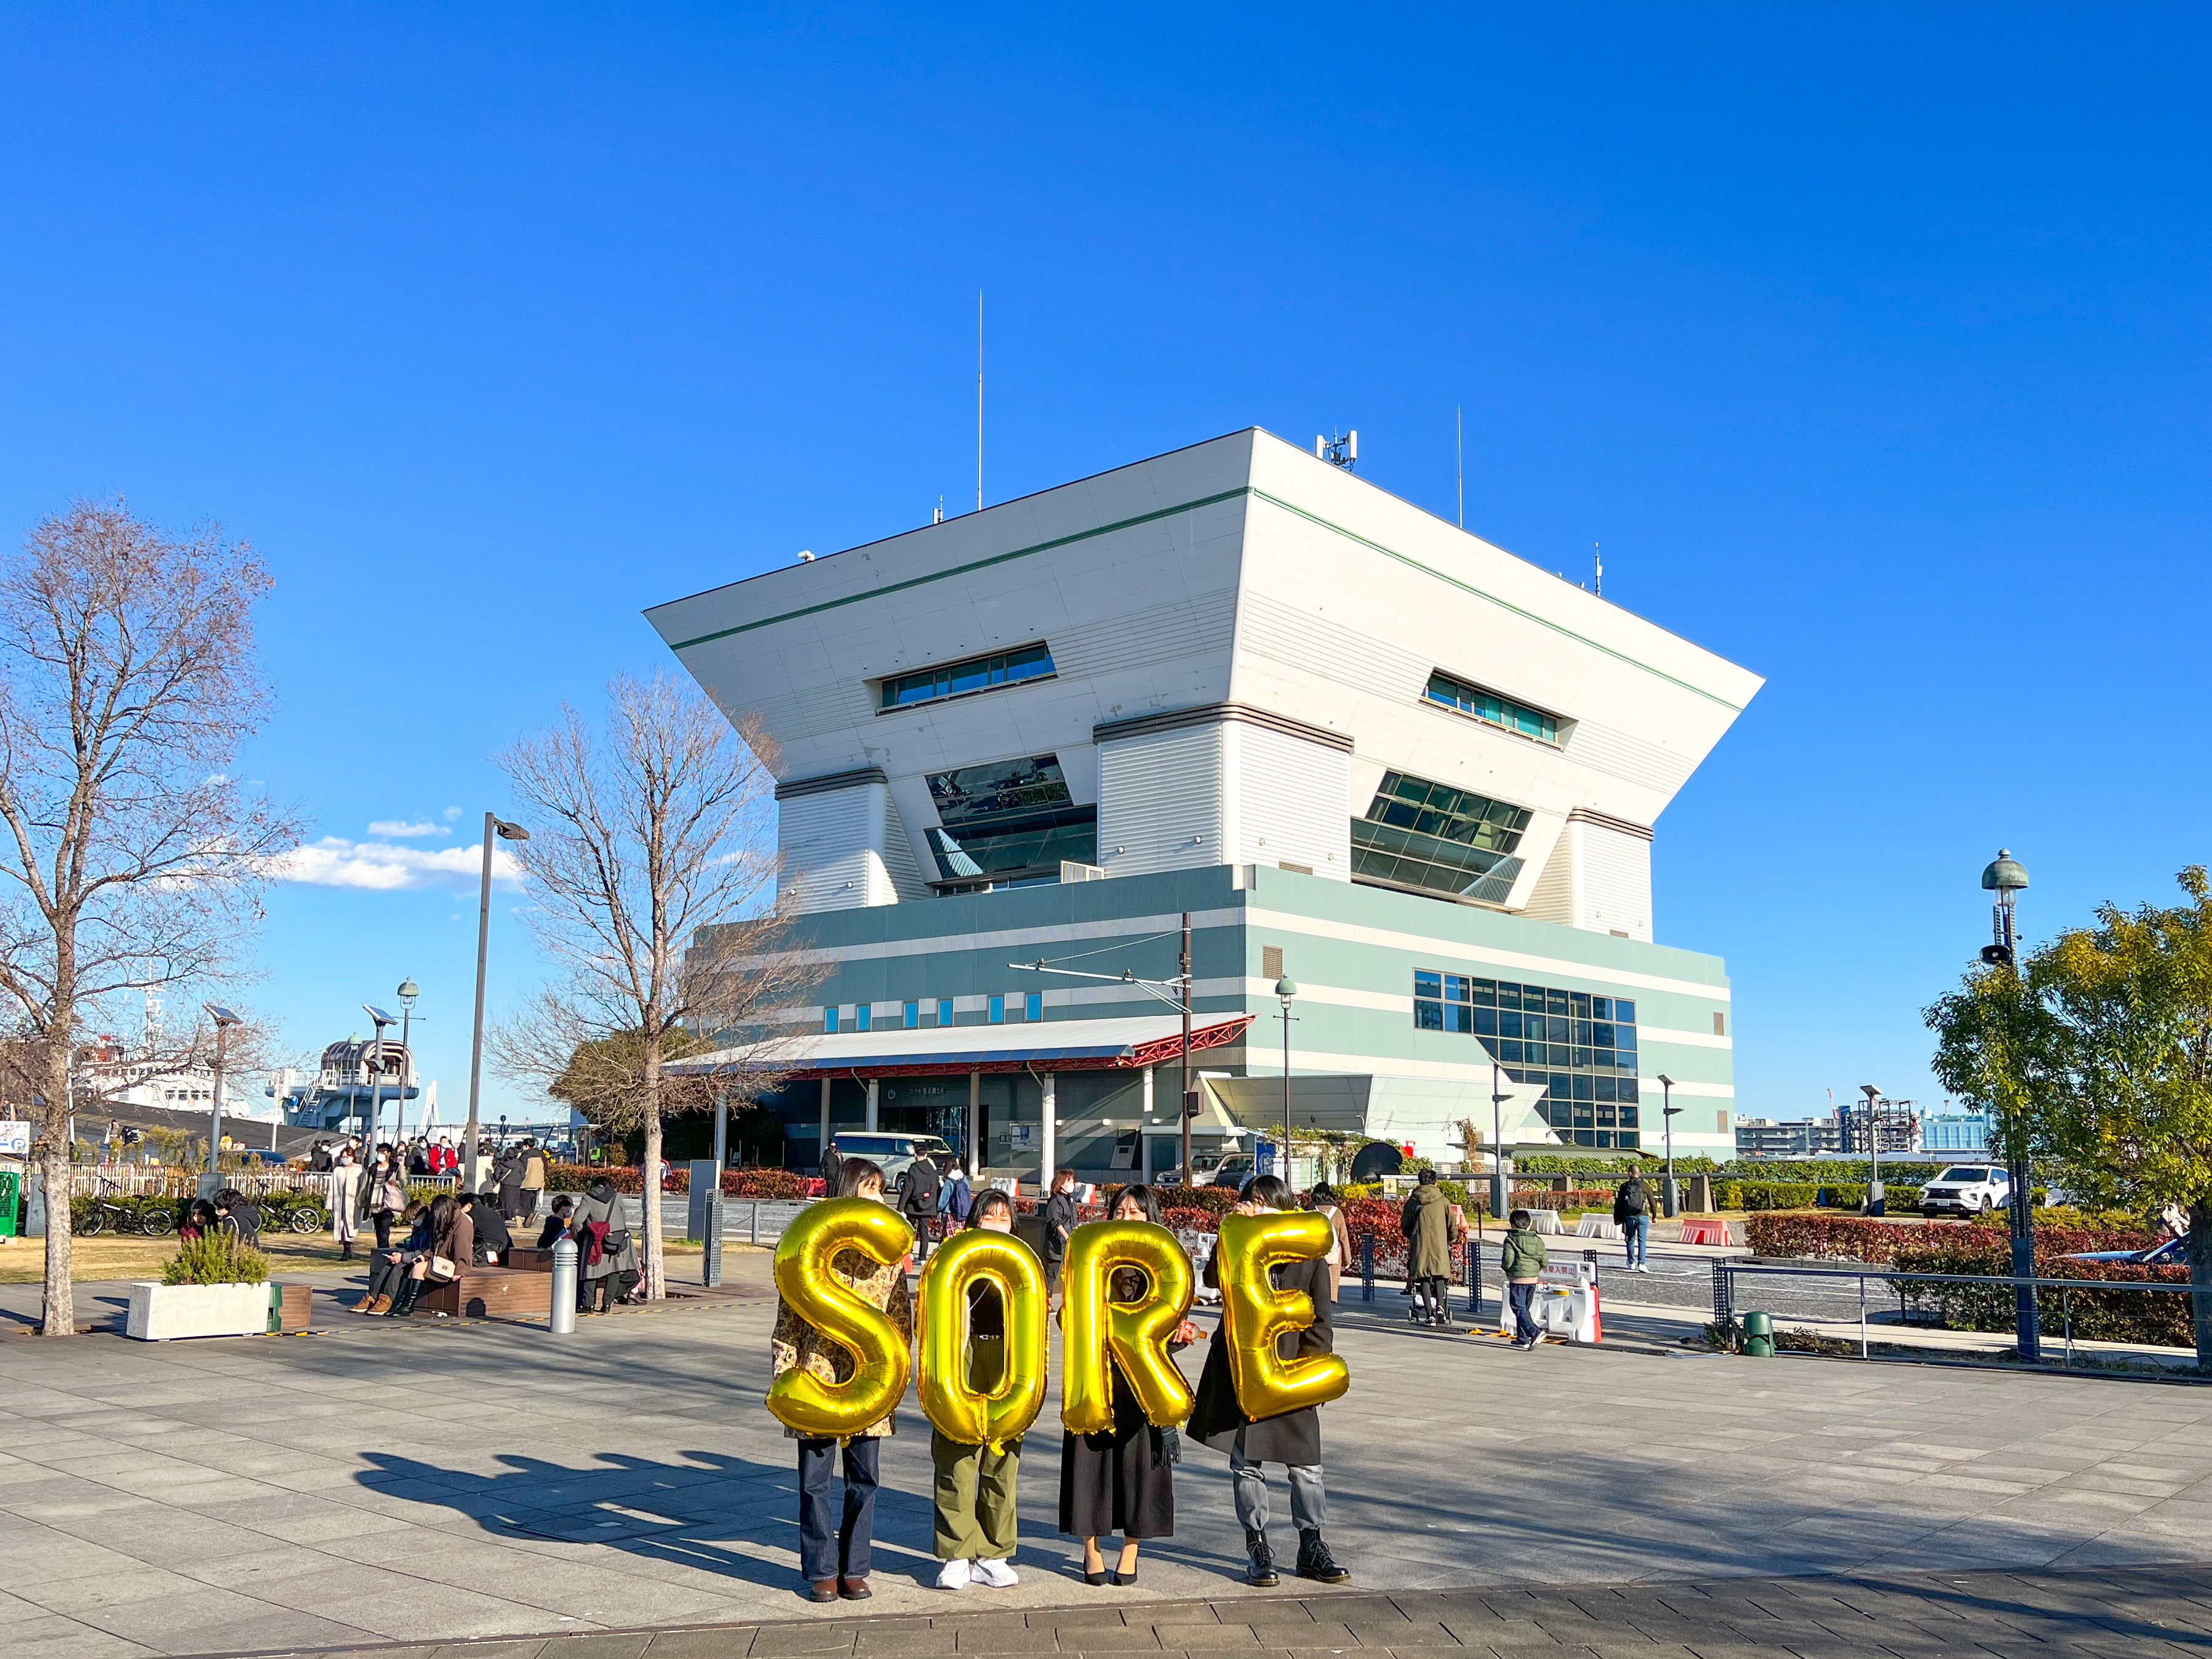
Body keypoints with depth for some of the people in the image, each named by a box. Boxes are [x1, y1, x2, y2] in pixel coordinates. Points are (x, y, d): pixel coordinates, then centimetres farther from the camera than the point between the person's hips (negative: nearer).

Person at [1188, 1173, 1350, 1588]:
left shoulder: (1309, 1253, 3)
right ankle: (1259, 1550, 18)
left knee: (1306, 1466, 5)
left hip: (1291, 1372, 0)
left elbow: (1320, 1320, 3)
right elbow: (1214, 1278, -17)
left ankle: (1312, 1548, 19)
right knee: (1247, 1464, 6)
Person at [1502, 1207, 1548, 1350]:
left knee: (1519, 1309, -6)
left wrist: (1505, 1268, 6)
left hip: (1517, 1280, -6)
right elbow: (1544, 1260, 4)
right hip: (1533, 1279, 6)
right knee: (1525, 1308, 18)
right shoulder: (1537, 1240, 7)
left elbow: (1508, 1260, -16)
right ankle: (1523, 1338, 21)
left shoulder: (1511, 1239, -9)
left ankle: (1535, 1332, -26)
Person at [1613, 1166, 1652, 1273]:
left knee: (1630, 1241, 14)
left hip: (1629, 1217, 1)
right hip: (1643, 1216, -1)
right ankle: (1642, 1264, -11)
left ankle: (1632, 1263, 21)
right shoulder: (1645, 1187, 0)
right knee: (1642, 1241, 0)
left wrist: (1617, 1218, 9)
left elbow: (1618, 1203, 2)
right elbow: (1652, 1202, 5)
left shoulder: (1624, 1186, 1)